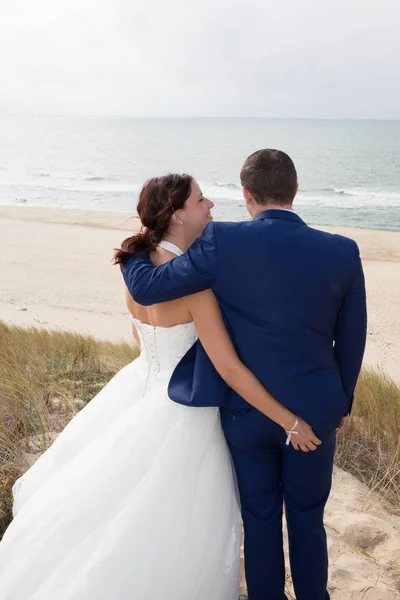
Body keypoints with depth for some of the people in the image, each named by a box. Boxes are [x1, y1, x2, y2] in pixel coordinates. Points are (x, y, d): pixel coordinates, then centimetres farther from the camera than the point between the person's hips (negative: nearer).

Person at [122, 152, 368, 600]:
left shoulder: (221, 243, -16)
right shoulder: (342, 252, -10)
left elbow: (145, 288, -12)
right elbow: (351, 342, -2)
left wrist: (132, 252, 11)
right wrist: (341, 403, 14)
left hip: (246, 411, -1)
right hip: (314, 411, 1)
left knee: (260, 516, 19)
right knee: (307, 516, 21)